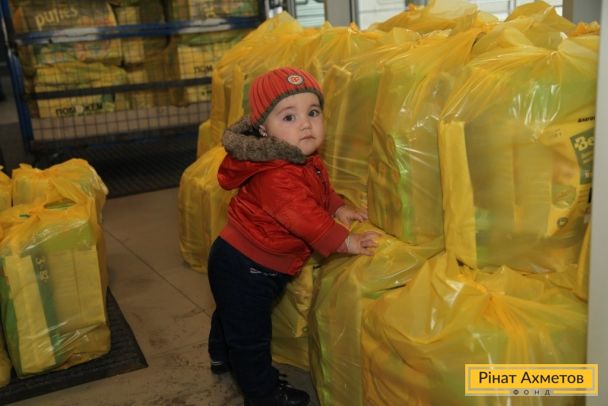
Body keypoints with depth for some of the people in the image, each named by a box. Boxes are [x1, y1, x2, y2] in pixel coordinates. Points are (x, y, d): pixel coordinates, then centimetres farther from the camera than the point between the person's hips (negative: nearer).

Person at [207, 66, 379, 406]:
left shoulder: (308, 162, 0)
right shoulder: (275, 176, -33)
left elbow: (320, 190, 18)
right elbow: (304, 218, -36)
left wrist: (338, 208, 3)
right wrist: (345, 242, -31)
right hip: (245, 268, -10)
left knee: (232, 315, 33)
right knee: (250, 333, 9)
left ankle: (223, 357, 58)